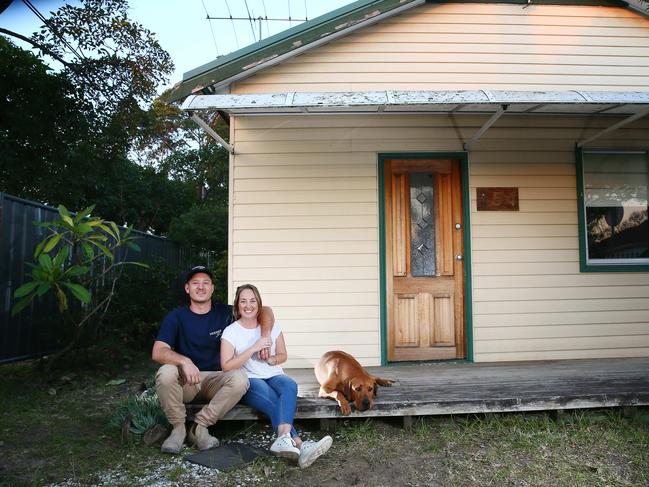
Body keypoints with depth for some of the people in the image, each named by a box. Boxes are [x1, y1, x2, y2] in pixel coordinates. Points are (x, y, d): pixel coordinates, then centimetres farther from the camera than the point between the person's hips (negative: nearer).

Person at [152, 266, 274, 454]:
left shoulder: (224, 313, 2)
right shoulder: (175, 317, -2)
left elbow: (265, 311, 4)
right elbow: (157, 352, -16)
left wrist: (265, 336, -15)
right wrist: (184, 361, -35)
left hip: (215, 379, 1)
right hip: (184, 381, -1)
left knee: (240, 379, -29)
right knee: (166, 372, -33)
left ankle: (199, 427, -13)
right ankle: (178, 428, -10)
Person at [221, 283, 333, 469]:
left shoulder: (271, 325, 7)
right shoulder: (231, 331, -2)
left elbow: (283, 356, 15)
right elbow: (226, 366, -11)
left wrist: (272, 359, -10)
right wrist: (253, 348, -19)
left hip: (274, 376, 3)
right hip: (249, 381, -2)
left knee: (290, 386, -34)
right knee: (276, 401, -35)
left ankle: (284, 439, -54)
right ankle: (298, 444, -45)